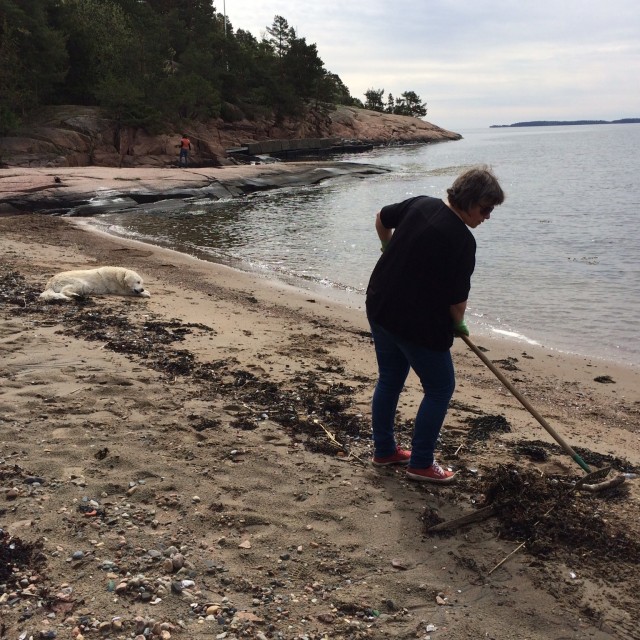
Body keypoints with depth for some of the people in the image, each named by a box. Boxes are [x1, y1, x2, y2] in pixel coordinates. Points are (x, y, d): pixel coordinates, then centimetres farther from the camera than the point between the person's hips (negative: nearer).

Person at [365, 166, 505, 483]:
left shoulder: (420, 204, 1)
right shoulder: (461, 240, -20)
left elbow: (382, 218, 18)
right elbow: (457, 299, -16)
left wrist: (392, 251, 36)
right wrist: (459, 325, 5)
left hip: (379, 308, 8)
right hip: (419, 325, -8)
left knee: (389, 379, 21)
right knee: (440, 388, 9)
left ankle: (384, 450, 33)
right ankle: (420, 463, 15)